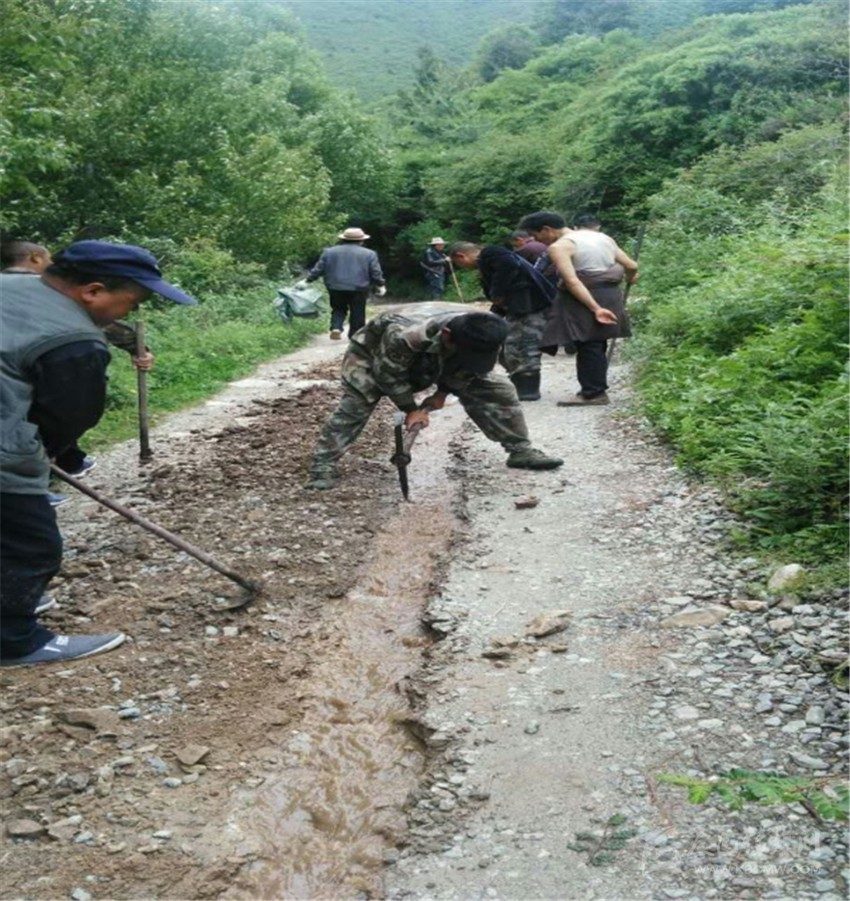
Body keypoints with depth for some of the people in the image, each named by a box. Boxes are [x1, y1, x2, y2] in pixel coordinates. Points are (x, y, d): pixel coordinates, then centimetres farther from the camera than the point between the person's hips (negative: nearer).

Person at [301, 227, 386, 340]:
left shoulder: (329, 251, 6)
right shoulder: (369, 254, 1)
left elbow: (318, 269, 6)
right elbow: (376, 273, 1)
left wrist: (307, 281, 13)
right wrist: (381, 286, 13)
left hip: (336, 287, 2)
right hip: (359, 288, -2)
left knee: (338, 309, 18)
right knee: (357, 314, 8)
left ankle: (336, 327, -3)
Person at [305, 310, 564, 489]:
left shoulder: (481, 340, -32)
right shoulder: (403, 335, -48)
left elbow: (466, 373, -9)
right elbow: (388, 375, -30)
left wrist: (441, 393, -7)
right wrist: (411, 409, -23)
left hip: (433, 363, 5)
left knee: (499, 390, -4)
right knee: (355, 404, -27)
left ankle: (521, 451, 5)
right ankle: (322, 467, -22)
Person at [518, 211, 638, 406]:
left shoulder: (559, 247, -9)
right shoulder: (602, 237, 14)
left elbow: (572, 282, -21)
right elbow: (631, 266, 14)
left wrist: (595, 309, -25)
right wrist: (629, 278, 35)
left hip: (584, 299, -8)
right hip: (611, 294, 8)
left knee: (587, 346, -2)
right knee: (596, 345, 14)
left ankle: (593, 393, 0)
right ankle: (596, 389, 19)